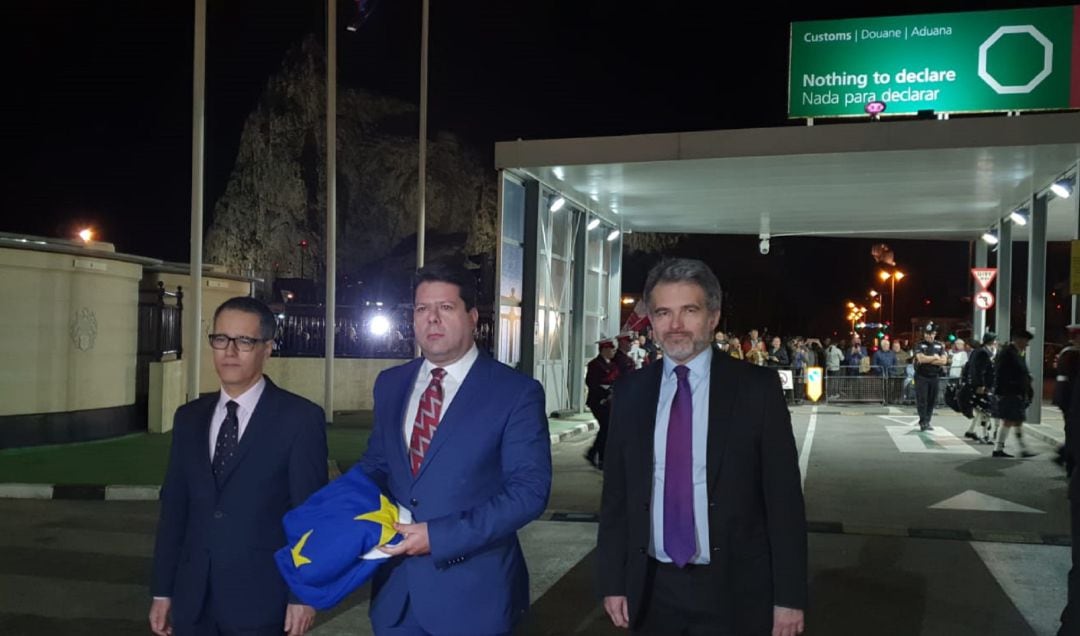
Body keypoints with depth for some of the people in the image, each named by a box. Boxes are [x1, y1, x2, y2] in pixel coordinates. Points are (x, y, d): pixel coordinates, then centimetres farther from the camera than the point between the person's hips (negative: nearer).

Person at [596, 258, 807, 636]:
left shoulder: (757, 388, -7)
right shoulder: (630, 392, 2)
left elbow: (784, 498, -7)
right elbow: (616, 494, 6)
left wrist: (789, 596, -8)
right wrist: (612, 580, 3)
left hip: (733, 592, -2)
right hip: (652, 590, 3)